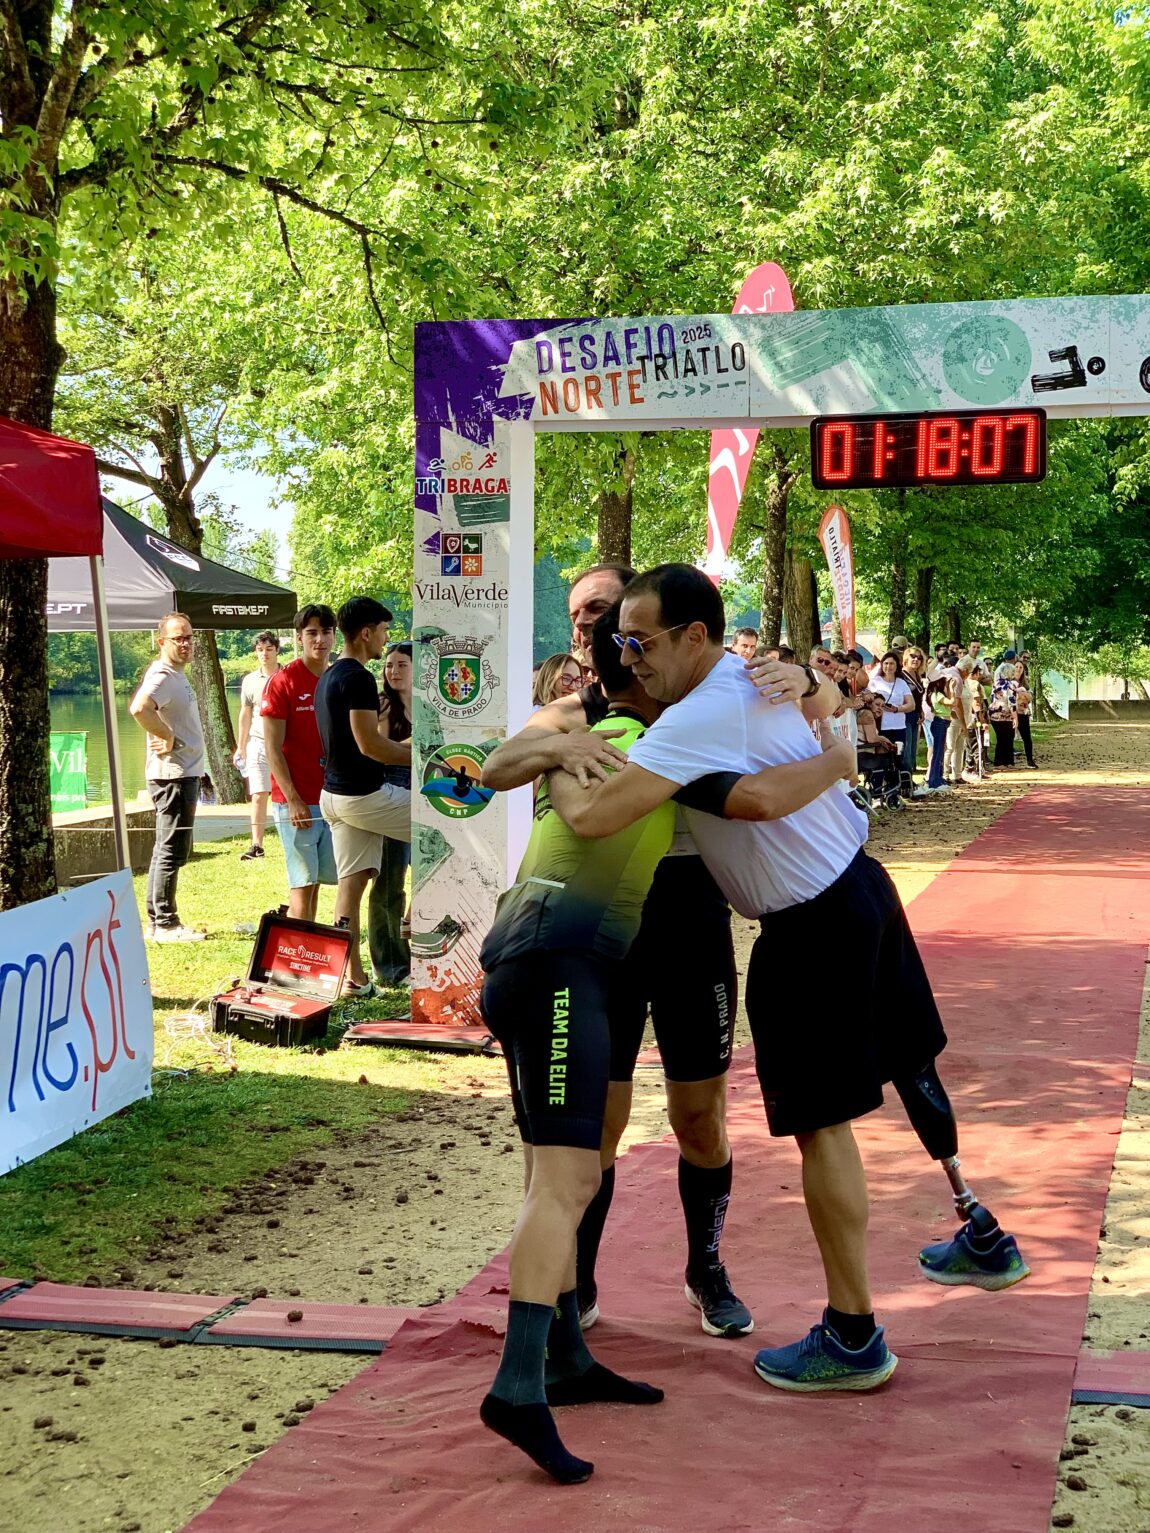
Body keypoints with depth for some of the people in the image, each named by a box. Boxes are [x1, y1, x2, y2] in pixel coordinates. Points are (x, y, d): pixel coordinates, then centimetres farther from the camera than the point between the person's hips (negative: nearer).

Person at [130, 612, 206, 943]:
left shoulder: (177, 676, 15)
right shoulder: (163, 677, -16)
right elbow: (139, 708, -34)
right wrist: (169, 738, -23)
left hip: (184, 772, 11)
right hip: (173, 774, -11)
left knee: (166, 850, 14)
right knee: (172, 851, -6)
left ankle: (156, 921, 21)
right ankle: (165, 924, -1)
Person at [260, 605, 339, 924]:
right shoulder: (282, 682, -6)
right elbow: (273, 749, -9)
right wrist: (293, 800, -15)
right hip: (297, 801, -5)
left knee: (315, 881, 10)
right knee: (302, 884, -5)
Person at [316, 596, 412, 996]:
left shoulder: (328, 677, 15)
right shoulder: (358, 678, -18)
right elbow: (369, 745, -22)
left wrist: (406, 745, 19)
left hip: (336, 794, 9)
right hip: (364, 795, -9)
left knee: (351, 882, 8)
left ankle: (352, 977, 10)